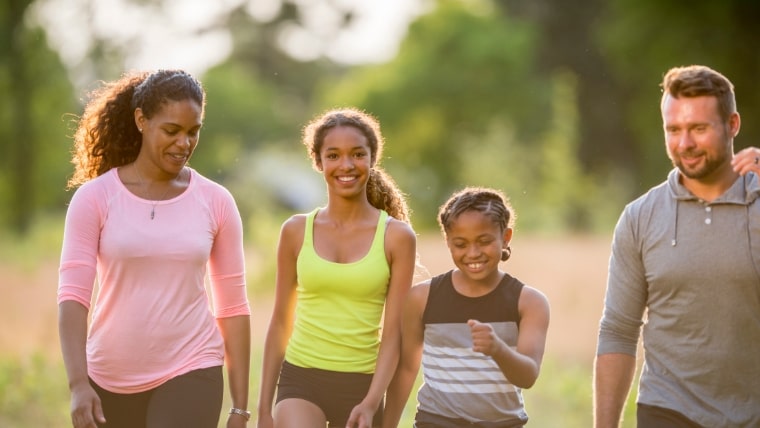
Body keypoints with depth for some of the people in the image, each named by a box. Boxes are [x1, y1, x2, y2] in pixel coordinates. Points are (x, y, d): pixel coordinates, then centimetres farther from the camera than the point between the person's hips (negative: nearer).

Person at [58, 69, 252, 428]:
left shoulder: (216, 202, 0)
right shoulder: (95, 197, -4)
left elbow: (233, 306, 4)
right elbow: (72, 295, -11)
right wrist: (78, 384, -25)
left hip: (190, 373, -1)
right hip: (111, 379, 1)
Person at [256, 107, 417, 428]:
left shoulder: (397, 236, 0)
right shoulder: (296, 231, 4)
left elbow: (393, 332, -3)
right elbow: (280, 323, 10)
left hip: (361, 385, 0)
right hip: (300, 379, 0)